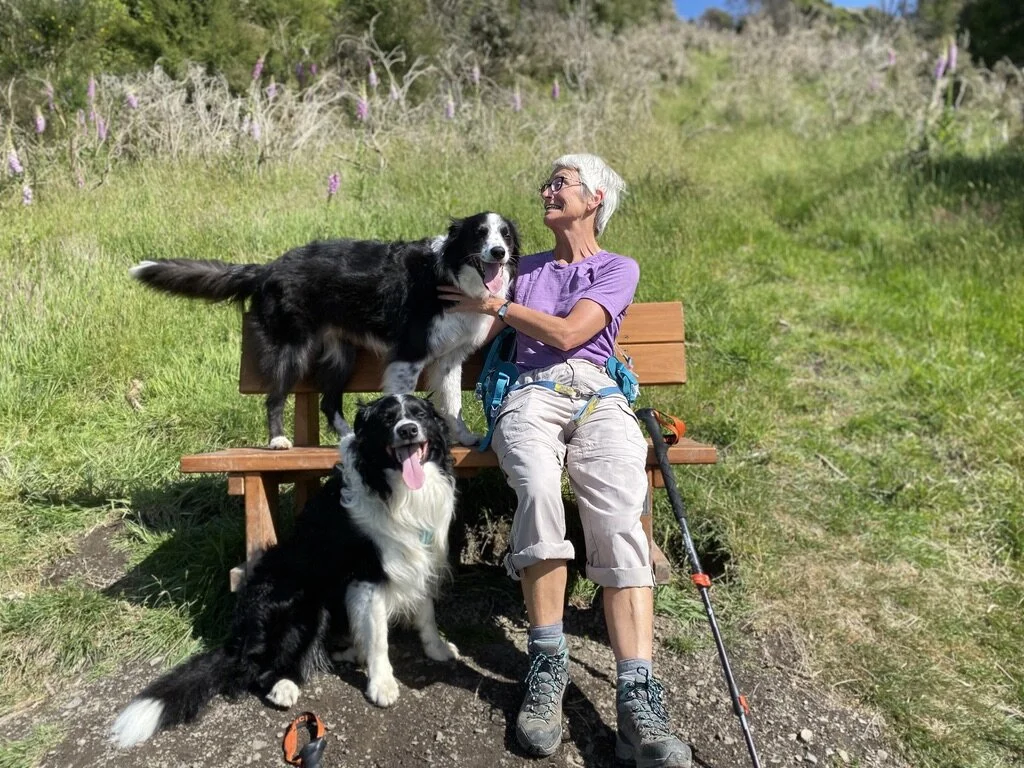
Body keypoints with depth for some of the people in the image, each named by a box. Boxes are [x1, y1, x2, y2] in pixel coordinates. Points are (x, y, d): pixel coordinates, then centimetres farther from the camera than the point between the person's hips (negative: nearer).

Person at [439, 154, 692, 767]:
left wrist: (493, 303, 6)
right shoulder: (525, 268, 29)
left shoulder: (619, 269, 18)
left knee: (620, 521, -28)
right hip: (532, 394, 1)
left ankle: (637, 701, -32)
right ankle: (548, 663, -24)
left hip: (599, 396, 0)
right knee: (539, 488, -35)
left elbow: (567, 333, 1)